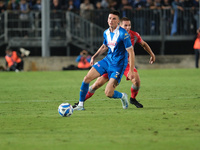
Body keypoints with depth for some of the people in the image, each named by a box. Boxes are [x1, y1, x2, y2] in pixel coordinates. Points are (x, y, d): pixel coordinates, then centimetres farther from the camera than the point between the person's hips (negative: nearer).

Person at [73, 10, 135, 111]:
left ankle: (123, 96, 20)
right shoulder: (106, 33, 4)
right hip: (107, 60, 7)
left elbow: (131, 52, -18)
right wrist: (94, 57, 15)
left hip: (118, 65, -7)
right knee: (87, 78, -6)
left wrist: (131, 71, -21)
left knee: (108, 93, -14)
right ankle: (80, 105, 6)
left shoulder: (123, 34, -19)